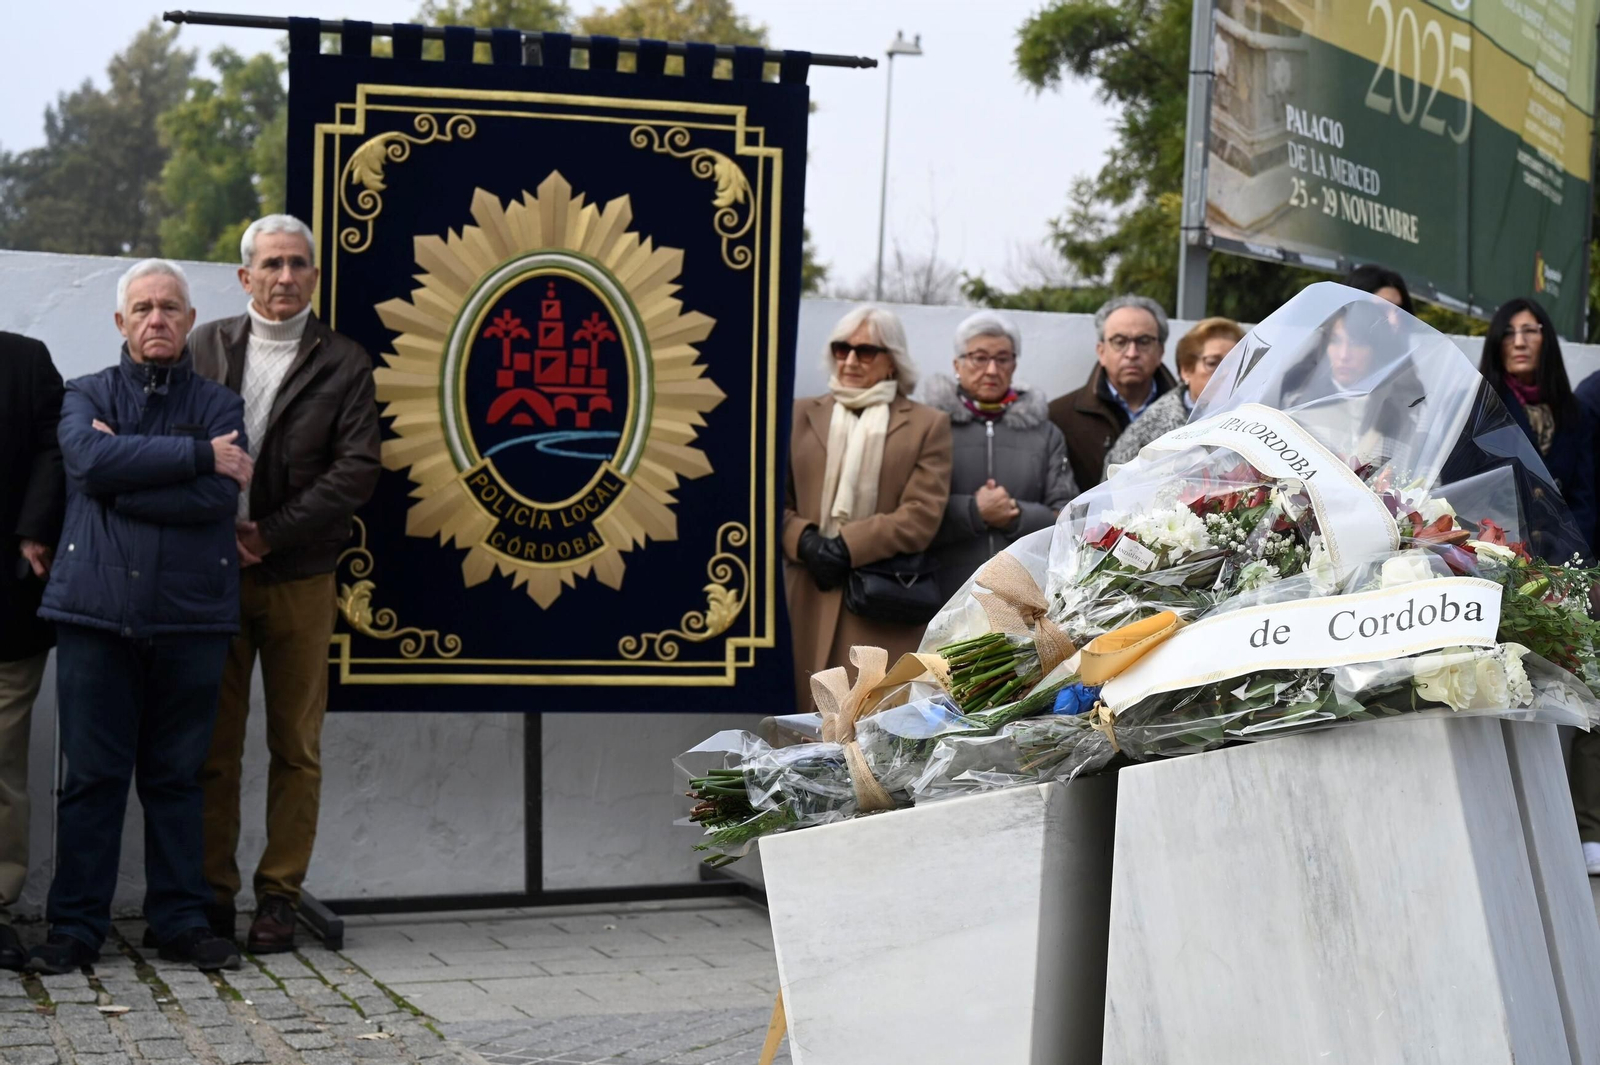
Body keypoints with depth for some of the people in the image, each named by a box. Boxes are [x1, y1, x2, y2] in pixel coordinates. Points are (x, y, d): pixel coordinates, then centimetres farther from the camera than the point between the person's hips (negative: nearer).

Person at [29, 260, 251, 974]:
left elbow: (217, 495, -8)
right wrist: (197, 453, -12)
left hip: (191, 616, 1)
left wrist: (123, 469, -7)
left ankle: (182, 922, 15)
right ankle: (76, 928, 8)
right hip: (96, 613, 0)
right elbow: (89, 458, -13)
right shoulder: (87, 396, 11)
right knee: (92, 773, 1)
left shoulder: (218, 405, 10)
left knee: (177, 774, 7)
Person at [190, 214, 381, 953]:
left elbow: (356, 470, -5)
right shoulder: (207, 347, 8)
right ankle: (212, 892, 11)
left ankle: (280, 895, 10)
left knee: (296, 747, 3)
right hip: (211, 573, 1)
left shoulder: (344, 364, 2)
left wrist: (268, 534, -11)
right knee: (213, 743, 4)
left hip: (298, 577, -1)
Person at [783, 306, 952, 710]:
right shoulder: (801, 415, 14)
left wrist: (848, 545, -11)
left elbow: (922, 516, -3)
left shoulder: (927, 425, 7)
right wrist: (805, 541, -10)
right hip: (808, 599, 2)